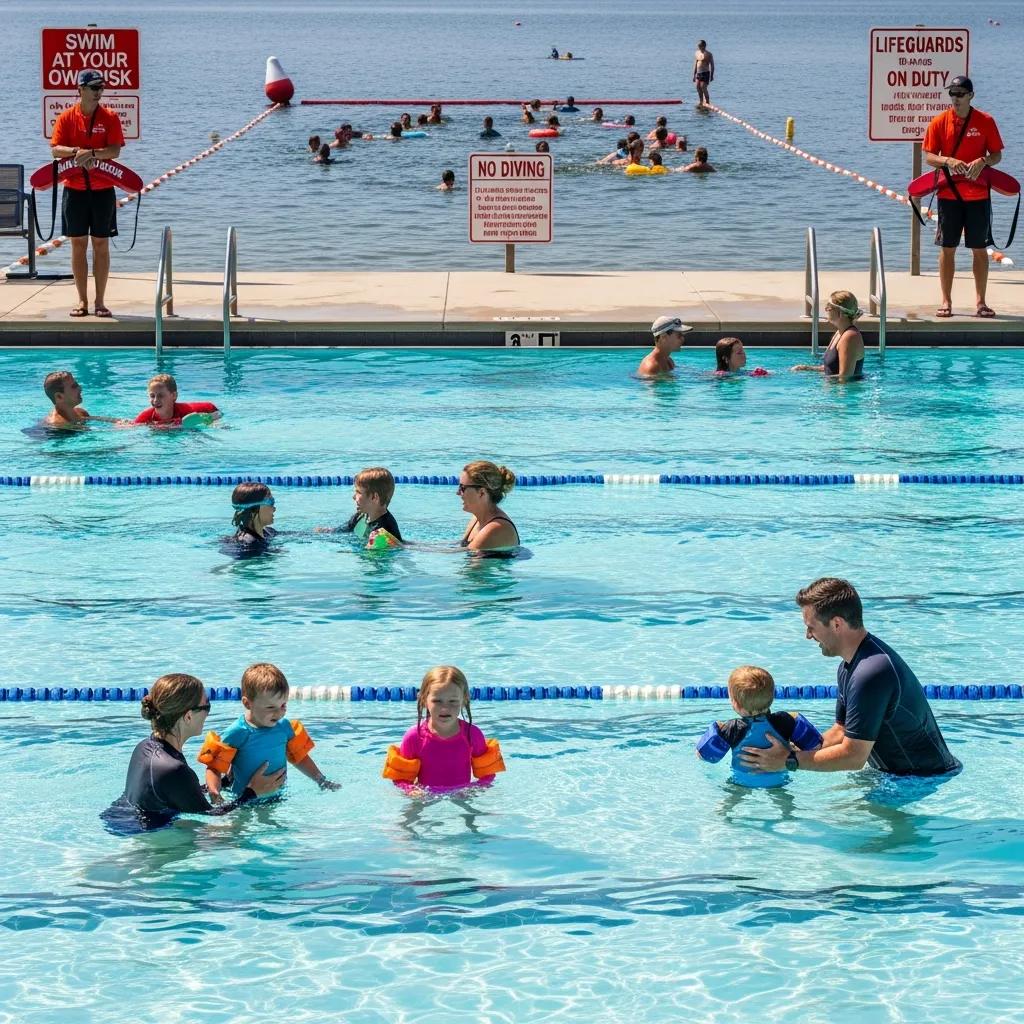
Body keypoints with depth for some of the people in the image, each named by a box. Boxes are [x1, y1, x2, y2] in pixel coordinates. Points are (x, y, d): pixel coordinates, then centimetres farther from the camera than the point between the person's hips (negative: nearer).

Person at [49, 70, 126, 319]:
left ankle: (100, 301, 8)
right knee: (78, 244, 4)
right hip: (75, 189, 1)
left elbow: (115, 150, -9)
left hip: (103, 190, -1)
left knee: (101, 245, 3)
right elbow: (55, 149, -4)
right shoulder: (66, 117, 2)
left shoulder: (110, 117, 0)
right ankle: (82, 300, 11)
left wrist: (91, 153, -25)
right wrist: (76, 152, -22)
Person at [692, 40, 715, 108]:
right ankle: (701, 101, 14)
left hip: (705, 73, -7)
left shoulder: (708, 54, -5)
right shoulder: (697, 53, 13)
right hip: (698, 73, 7)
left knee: (703, 87, -13)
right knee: (698, 87, 3)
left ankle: (707, 102, -4)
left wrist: (712, 75, -9)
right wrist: (694, 75, 15)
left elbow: (712, 65, -4)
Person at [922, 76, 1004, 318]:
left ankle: (980, 301, 11)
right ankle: (946, 301, 10)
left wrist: (983, 161, -18)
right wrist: (948, 161, -19)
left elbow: (997, 155, 3)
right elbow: (928, 156, 0)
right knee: (947, 248, 3)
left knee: (980, 249, 4)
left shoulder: (985, 121, 0)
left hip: (978, 195, 0)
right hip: (949, 194, 0)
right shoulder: (940, 122, 0)